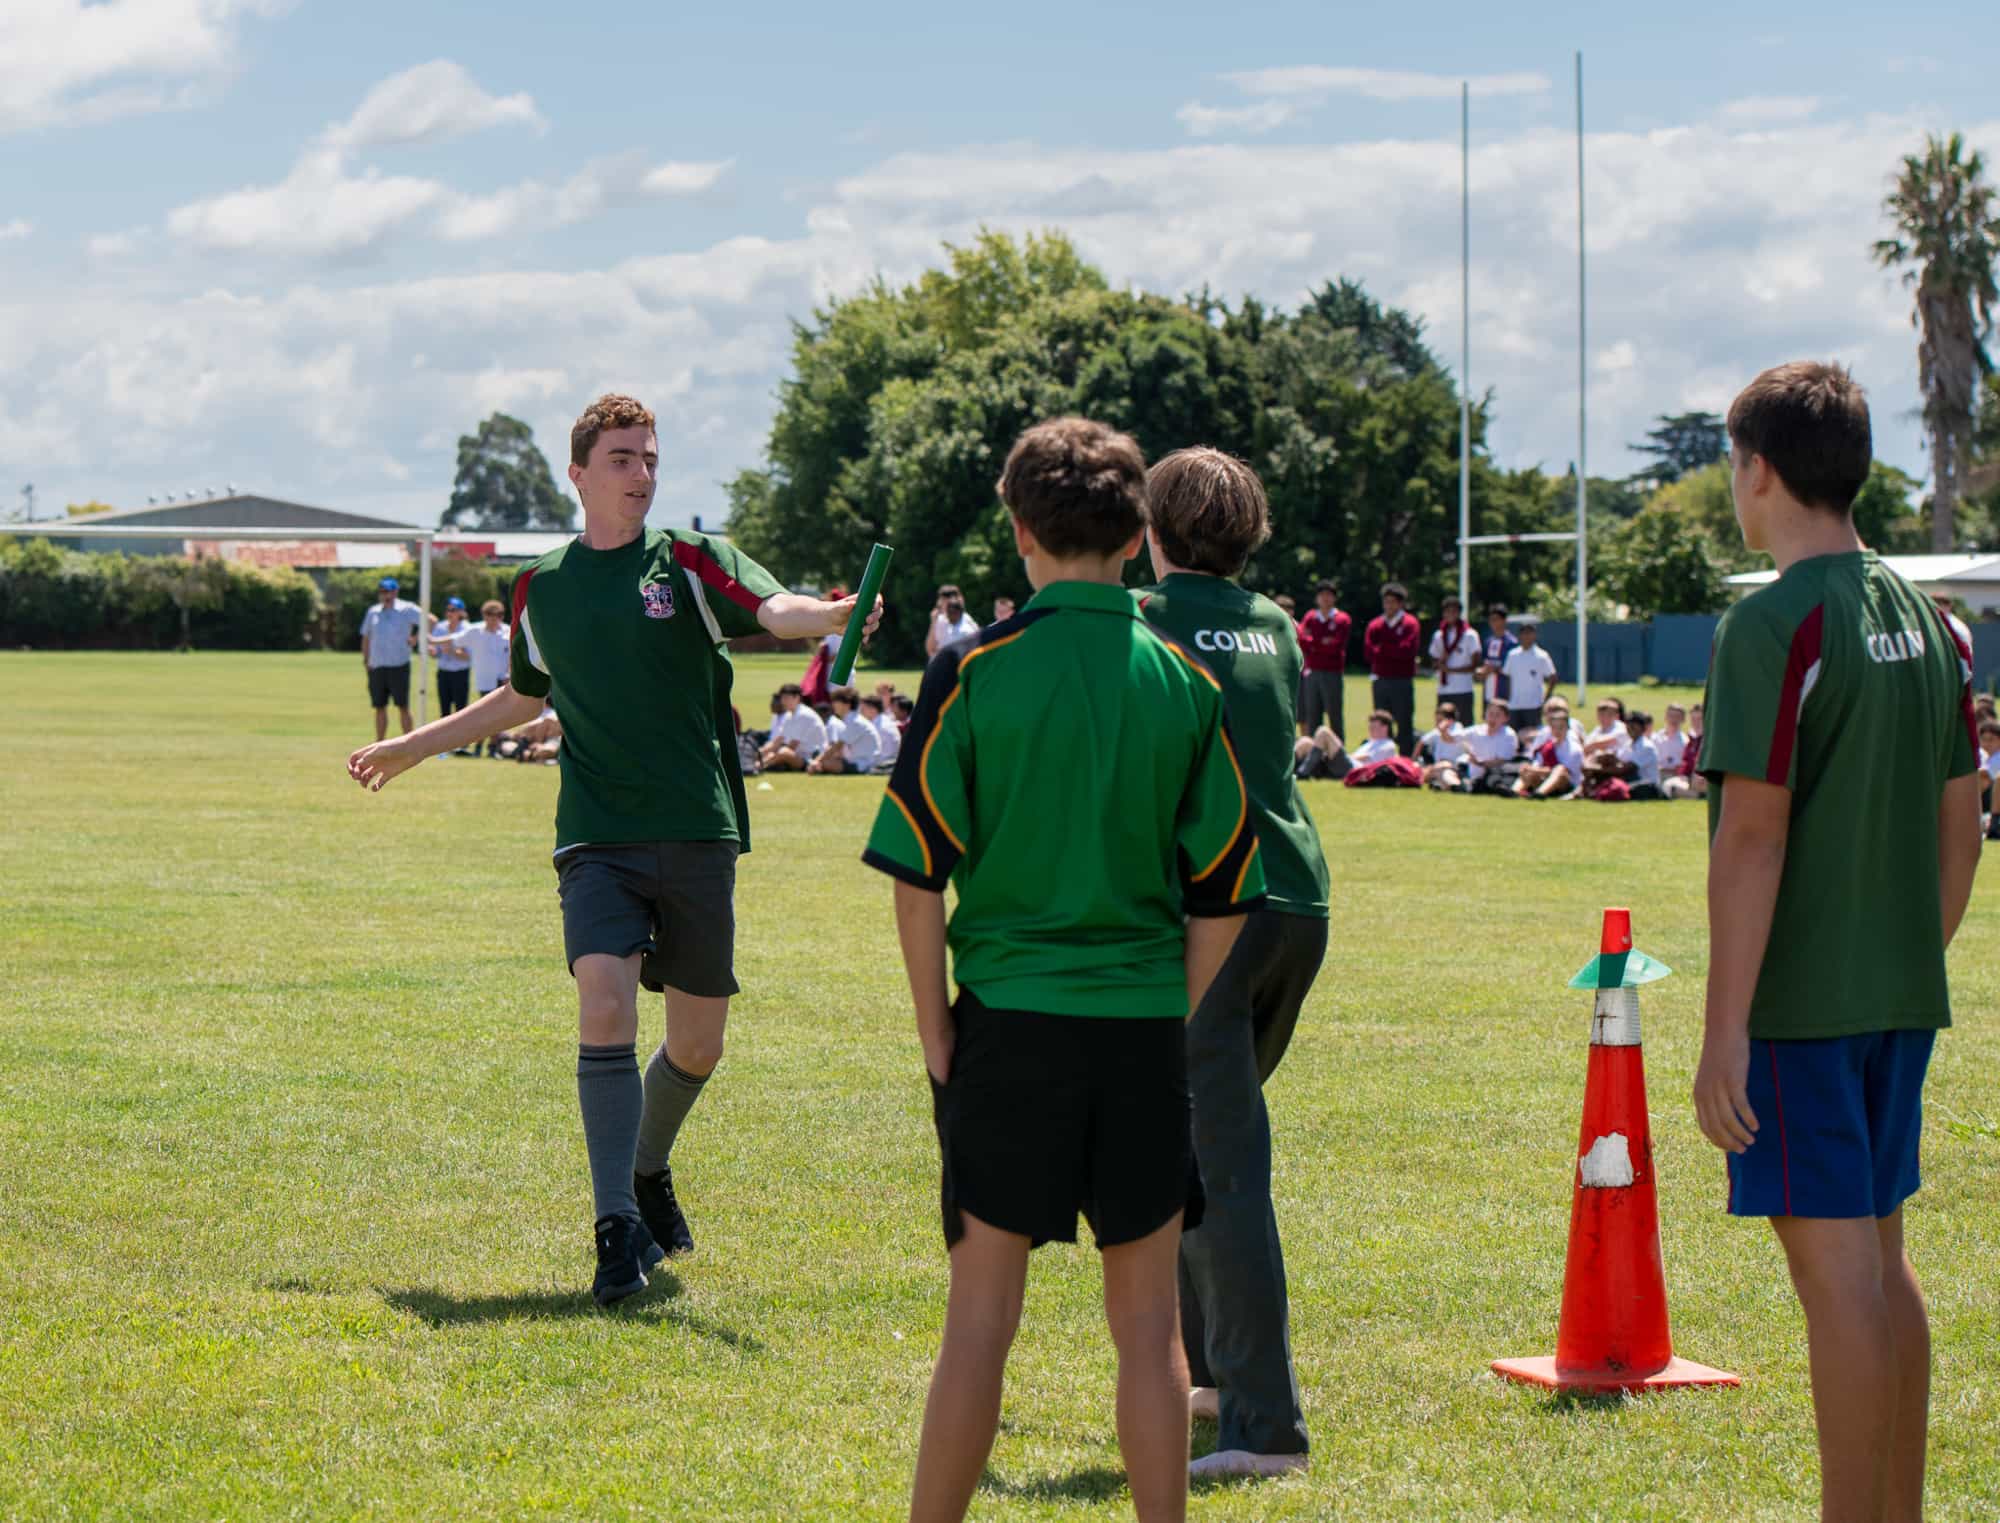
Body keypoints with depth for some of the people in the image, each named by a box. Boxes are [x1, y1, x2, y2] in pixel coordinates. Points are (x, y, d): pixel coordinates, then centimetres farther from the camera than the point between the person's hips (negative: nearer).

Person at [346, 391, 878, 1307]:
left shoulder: (687, 561, 3)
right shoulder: (540, 588, 11)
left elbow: (775, 609, -16)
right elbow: (523, 698, 29)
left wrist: (834, 615, -39)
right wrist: (413, 747, 33)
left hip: (698, 835, 0)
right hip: (596, 839, 0)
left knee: (697, 1042, 6)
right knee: (605, 1009, -19)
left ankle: (647, 1173, 35)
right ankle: (618, 1229, -16)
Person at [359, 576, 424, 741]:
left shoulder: (406, 610, -2)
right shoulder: (373, 612, 13)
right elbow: (366, 637, 18)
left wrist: (416, 639, -9)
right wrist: (365, 661, 10)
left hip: (398, 665, -5)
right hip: (377, 666, 5)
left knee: (403, 707, -3)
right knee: (380, 707, 7)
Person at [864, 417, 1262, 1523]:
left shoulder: (973, 669, -4)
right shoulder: (1188, 682, 2)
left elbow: (917, 872, -6)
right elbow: (1220, 898, 4)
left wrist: (935, 1027, 2)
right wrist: (1181, 1035, 13)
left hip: (1011, 1017, -2)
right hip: (1145, 1026, 2)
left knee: (981, 1315, 4)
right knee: (1147, 1324, 8)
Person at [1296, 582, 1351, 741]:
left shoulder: (1342, 620, 0)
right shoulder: (1310, 617, 12)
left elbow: (1335, 647, -10)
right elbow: (1301, 642, 0)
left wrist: (1312, 643, -5)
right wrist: (1322, 644, -11)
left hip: (1333, 675, -4)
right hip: (1312, 673, 4)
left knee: (1335, 717, -2)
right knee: (1312, 718, 5)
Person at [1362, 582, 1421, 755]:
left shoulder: (1410, 623, 0)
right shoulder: (1375, 624, 10)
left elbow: (1407, 650, -12)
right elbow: (1369, 650, 0)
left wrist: (1382, 649, -5)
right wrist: (1394, 652, -8)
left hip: (1402, 681, -4)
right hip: (1381, 680, 4)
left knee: (1405, 725, -1)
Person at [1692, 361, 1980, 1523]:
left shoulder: (1775, 626, -14)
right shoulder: (1926, 620, 9)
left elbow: (1754, 836, -18)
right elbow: (1962, 820, 13)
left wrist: (1724, 1026, -16)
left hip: (1800, 1000, -8)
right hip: (1903, 995, 8)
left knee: (1836, 1266, -5)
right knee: (1882, 1257, 16)